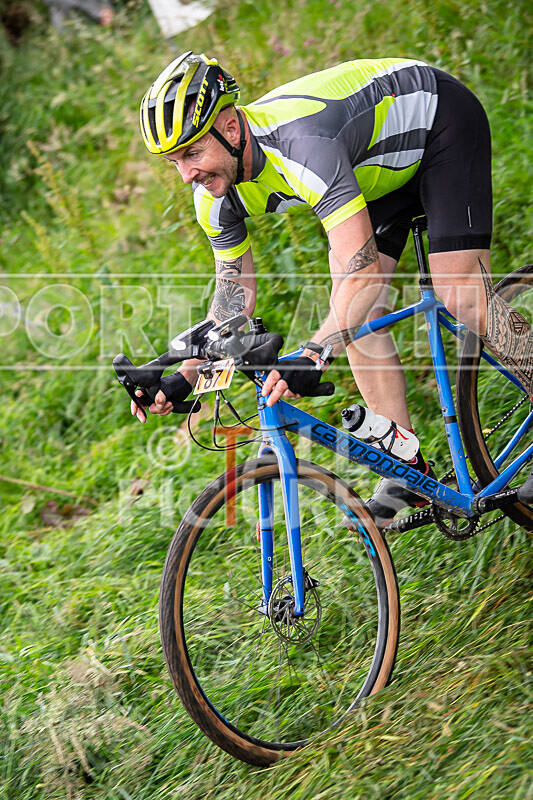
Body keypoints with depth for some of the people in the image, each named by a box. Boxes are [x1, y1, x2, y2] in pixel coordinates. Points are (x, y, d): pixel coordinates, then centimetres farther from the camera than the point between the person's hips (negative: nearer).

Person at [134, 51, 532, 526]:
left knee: (461, 296, -18)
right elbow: (236, 296, -4)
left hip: (441, 118, -7)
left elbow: (363, 269, -48)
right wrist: (184, 379, -13)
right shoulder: (215, 192, -17)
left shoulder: (302, 147, -42)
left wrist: (313, 355, -60)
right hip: (380, 153, 7)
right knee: (352, 314, -5)